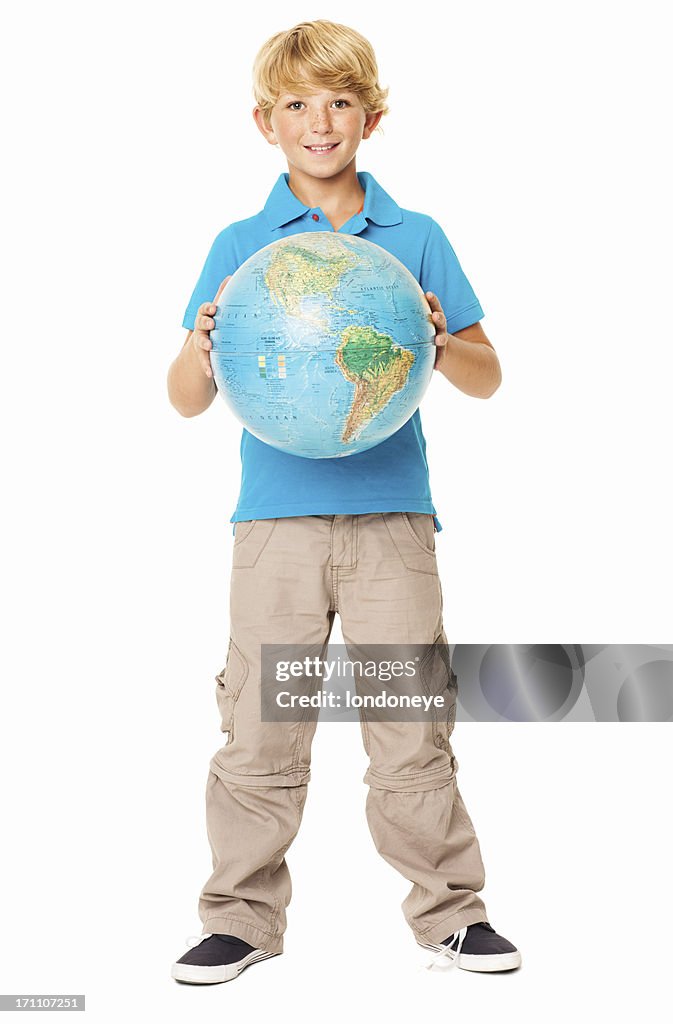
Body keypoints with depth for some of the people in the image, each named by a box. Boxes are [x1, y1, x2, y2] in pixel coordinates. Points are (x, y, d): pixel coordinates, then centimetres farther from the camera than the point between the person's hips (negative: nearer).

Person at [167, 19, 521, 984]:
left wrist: (440, 343, -11)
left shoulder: (416, 238, 8)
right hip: (275, 518, 0)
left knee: (413, 726, 3)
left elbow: (487, 377, 10)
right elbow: (186, 400, 7)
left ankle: (449, 906, 20)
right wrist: (203, 350, -15)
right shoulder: (239, 246, 8)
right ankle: (242, 915, 19)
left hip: (390, 517, 0)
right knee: (259, 732, 3)